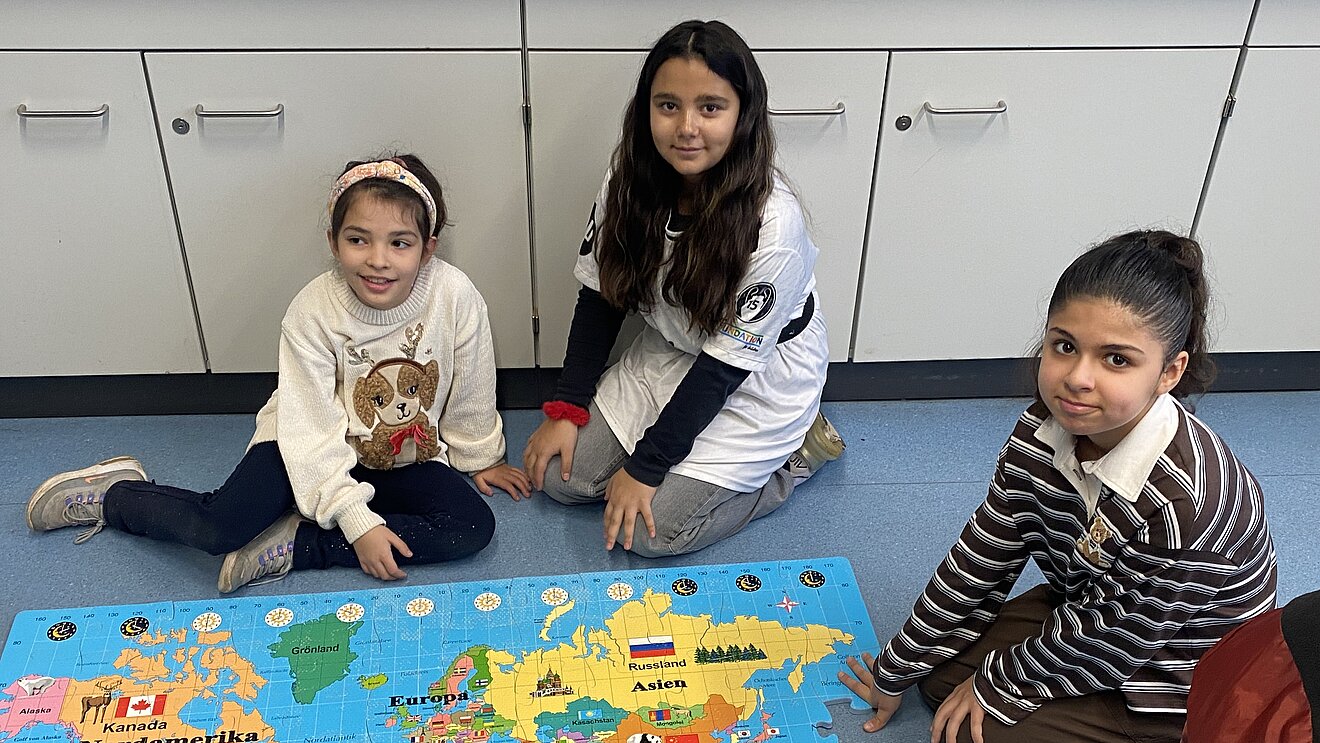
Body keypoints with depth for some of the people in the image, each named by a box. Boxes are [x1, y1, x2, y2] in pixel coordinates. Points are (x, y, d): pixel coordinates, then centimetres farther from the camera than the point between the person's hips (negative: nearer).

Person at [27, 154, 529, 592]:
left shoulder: (455, 297, -22)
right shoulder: (312, 312, -22)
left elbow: (470, 396, -6)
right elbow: (314, 433, -21)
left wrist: (480, 458, 8)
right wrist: (357, 521, -26)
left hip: (408, 457, 2)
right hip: (318, 449, -2)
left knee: (473, 527, -23)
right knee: (222, 528, -24)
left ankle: (291, 546, -18)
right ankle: (114, 493, 9)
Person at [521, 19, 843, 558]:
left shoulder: (771, 224, -31)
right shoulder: (629, 182, -16)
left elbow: (728, 362, -25)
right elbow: (600, 296, -3)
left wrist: (646, 466, -20)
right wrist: (566, 408, -6)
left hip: (760, 375, -5)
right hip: (667, 351, 6)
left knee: (654, 530, -12)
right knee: (559, 477, -2)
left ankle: (795, 451, 7)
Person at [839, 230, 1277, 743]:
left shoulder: (1186, 503, -38)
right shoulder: (1043, 431, -17)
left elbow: (1106, 642, -24)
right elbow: (978, 561, -7)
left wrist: (996, 686, -9)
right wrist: (894, 673, 1)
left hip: (1179, 682, -6)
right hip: (1084, 611, 6)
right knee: (941, 674, 1)